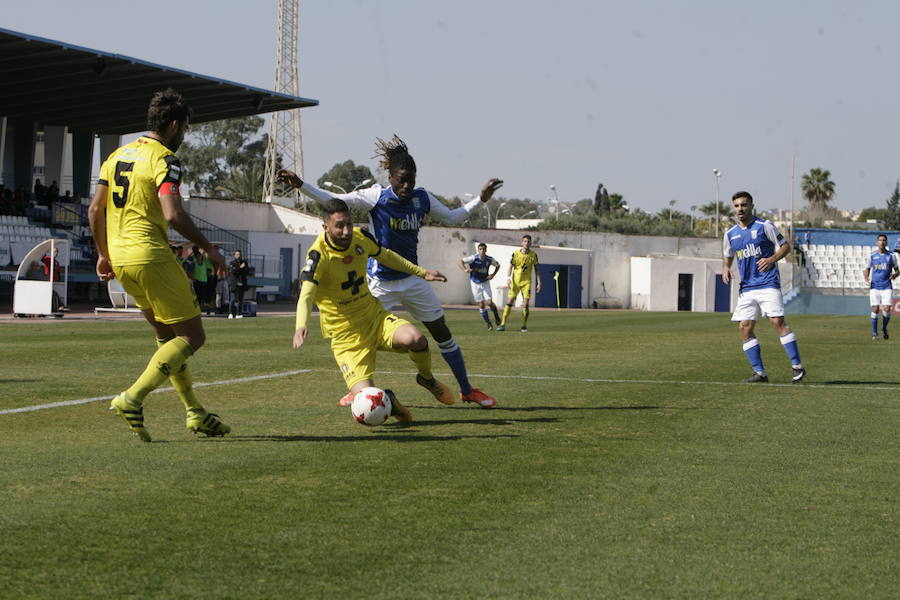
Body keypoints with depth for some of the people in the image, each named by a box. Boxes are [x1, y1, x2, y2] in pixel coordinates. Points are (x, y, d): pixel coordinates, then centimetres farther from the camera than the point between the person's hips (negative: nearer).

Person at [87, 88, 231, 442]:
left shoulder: (118, 155, 14)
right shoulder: (164, 159, -11)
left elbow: (95, 209, 14)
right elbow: (173, 215, -21)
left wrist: (104, 254, 23)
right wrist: (208, 249, -10)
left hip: (120, 258, 9)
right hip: (151, 256, -9)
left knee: (167, 335, 19)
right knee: (192, 336, -1)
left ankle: (194, 413, 20)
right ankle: (133, 398, -12)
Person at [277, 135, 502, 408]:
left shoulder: (422, 198, -4)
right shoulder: (376, 196, -15)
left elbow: (452, 217, 11)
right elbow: (333, 200, -17)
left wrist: (480, 199, 4)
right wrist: (300, 185, -26)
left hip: (412, 278, 3)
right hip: (380, 281, -3)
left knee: (442, 333, 6)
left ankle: (467, 390, 17)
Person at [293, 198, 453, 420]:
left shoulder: (361, 238, -2)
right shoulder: (319, 254, -20)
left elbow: (385, 256, 20)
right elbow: (306, 295, -32)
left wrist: (421, 273, 24)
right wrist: (301, 326, -51)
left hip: (374, 316, 4)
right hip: (345, 333, -4)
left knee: (416, 339, -28)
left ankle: (427, 379, 7)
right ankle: (386, 400, 18)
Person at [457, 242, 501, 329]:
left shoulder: (490, 259, -11)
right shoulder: (474, 258, -21)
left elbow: (498, 265, 11)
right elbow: (459, 262, -28)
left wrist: (493, 274, -6)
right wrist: (465, 269, -45)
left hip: (485, 282, 1)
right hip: (475, 283, -1)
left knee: (489, 302, -11)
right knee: (481, 305, 2)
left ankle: (496, 315, 20)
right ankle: (488, 323, 17)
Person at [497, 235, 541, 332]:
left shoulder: (533, 255, 0)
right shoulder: (516, 253, -5)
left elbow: (536, 269, 7)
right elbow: (511, 267, 0)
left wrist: (538, 283, 3)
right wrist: (508, 278, -13)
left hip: (526, 282, 0)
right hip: (515, 281, 0)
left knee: (525, 304, -7)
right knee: (509, 302, -4)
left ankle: (524, 326, 5)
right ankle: (503, 324, 1)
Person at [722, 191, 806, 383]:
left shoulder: (764, 226, -3)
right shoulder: (730, 234, 11)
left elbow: (785, 246, 1)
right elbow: (727, 256, 25)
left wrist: (772, 259, -16)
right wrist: (725, 269, 4)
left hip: (768, 283, -5)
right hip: (746, 287, 5)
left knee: (778, 322, -15)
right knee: (745, 328, -3)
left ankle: (797, 367, -9)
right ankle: (759, 373, 5)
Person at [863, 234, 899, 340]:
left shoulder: (891, 256, 5)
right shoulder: (872, 256, 6)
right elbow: (867, 269, 13)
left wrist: (895, 274, -12)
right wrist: (866, 278, -9)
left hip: (887, 287, 0)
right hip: (874, 287, 0)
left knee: (887, 309, -10)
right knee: (875, 310, -5)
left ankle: (884, 328, 17)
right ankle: (875, 333, 7)